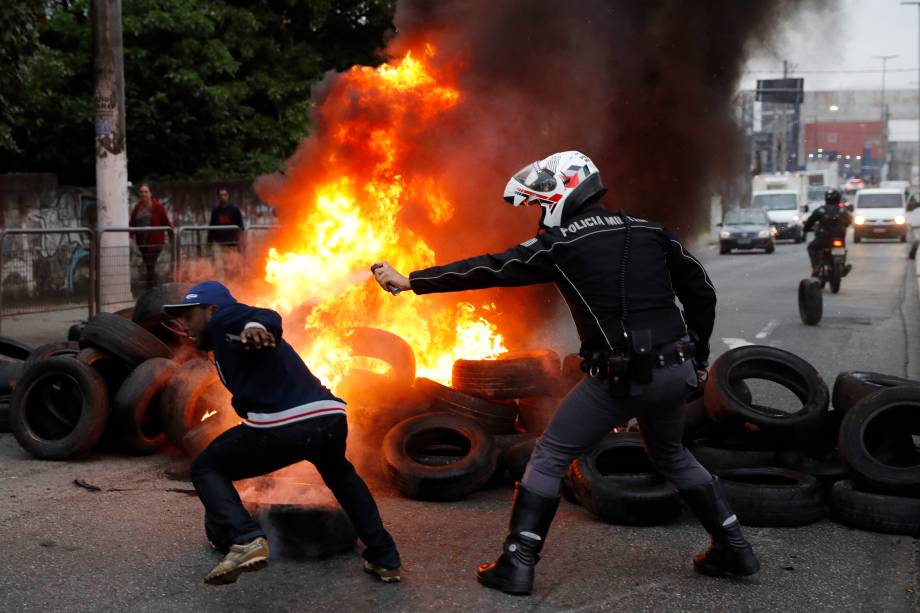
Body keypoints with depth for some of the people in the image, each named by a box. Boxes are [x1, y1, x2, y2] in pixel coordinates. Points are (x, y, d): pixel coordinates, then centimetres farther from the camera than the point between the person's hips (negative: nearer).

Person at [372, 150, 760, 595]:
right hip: (676, 372, 6)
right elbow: (702, 292, 12)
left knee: (549, 458, 8)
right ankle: (733, 548, 30)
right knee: (671, 456, 29)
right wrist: (697, 355, 23)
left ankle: (517, 565, 6)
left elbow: (485, 270, -1)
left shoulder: (558, 244, -4)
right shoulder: (651, 232, 11)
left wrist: (409, 281, 6)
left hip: (619, 377, -6)